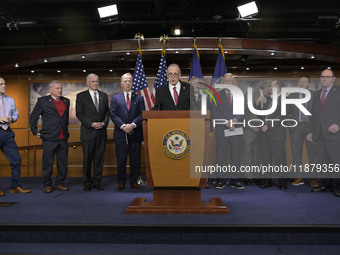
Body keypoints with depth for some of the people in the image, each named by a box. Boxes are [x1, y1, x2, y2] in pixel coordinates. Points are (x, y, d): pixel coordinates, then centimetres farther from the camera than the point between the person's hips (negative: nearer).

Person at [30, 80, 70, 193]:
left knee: (63, 162, 7)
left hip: (63, 138, 5)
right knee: (48, 163, 2)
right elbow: (33, 117, 5)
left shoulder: (66, 101, 13)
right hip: (49, 138, -4)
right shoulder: (43, 101, -1)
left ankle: (60, 183, 20)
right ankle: (47, 185, 15)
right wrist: (35, 132, 3)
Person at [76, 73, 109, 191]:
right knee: (87, 158, 3)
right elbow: (79, 114, -4)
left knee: (99, 157, 6)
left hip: (102, 132, 3)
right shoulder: (81, 96, 2)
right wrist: (91, 124, -14)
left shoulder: (104, 95, 13)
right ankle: (87, 182, 14)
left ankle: (97, 181, 15)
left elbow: (107, 112, 13)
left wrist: (104, 122, -5)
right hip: (88, 132, -3)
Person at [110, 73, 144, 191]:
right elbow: (113, 114, 1)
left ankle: (133, 182, 15)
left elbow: (142, 114, 2)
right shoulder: (115, 98, 12)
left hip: (135, 133, 1)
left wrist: (133, 125, -14)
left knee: (135, 159, 4)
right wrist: (122, 126, -12)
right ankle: (121, 182, 13)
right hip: (120, 134, 0)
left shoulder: (139, 98, 12)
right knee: (121, 159, 2)